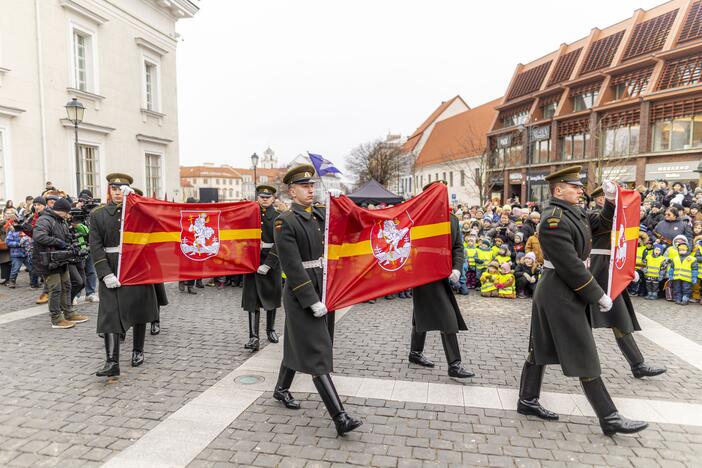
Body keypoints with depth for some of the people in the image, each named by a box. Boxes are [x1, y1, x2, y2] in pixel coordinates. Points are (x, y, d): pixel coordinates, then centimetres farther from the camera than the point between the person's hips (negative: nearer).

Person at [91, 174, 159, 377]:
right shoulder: (98, 214, 5)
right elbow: (95, 246, -1)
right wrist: (106, 274, -11)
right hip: (111, 271, 0)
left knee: (139, 312, 11)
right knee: (110, 315, -7)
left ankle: (138, 351, 29)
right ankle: (112, 362, -5)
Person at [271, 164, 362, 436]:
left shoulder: (321, 216, 9)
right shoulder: (285, 222, -13)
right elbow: (292, 266, -18)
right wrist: (312, 301, -20)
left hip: (322, 291, 8)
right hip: (301, 295, -7)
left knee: (297, 345, 21)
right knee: (316, 355, -5)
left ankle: (281, 390, 41)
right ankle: (340, 418, -4)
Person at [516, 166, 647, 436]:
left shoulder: (574, 213, 9)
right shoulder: (554, 219, -20)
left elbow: (603, 224, 20)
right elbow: (570, 266, -22)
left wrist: (611, 200, 2)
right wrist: (598, 295, -16)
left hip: (552, 292, 10)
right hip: (561, 295, -10)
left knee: (542, 349, 15)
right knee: (583, 357, 0)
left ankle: (527, 401, 26)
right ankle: (609, 418, 12)